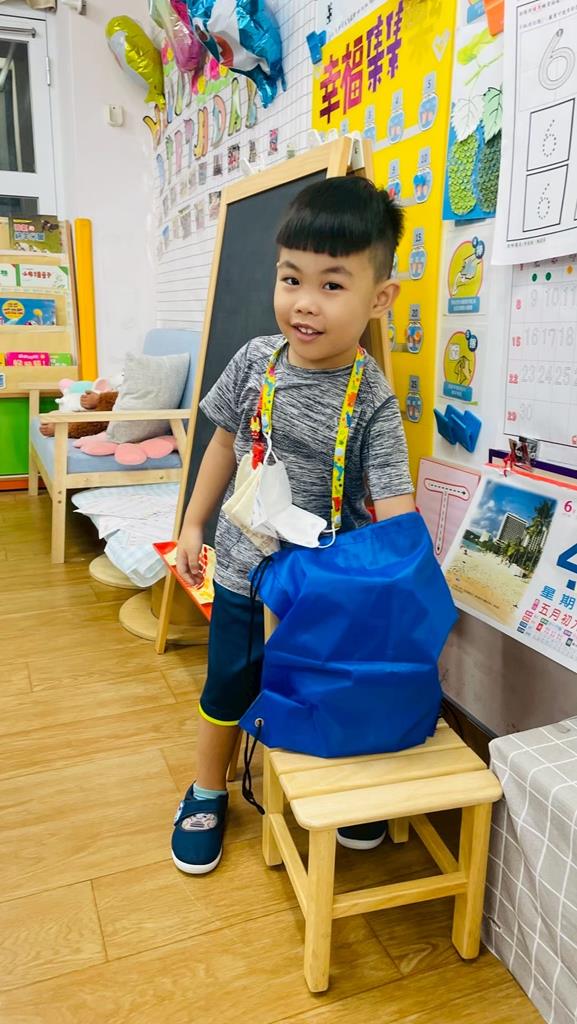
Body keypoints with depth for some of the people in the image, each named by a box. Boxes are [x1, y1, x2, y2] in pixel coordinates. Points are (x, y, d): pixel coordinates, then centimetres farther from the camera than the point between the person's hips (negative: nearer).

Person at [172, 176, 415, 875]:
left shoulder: (372, 401, -17)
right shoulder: (256, 361, -8)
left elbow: (393, 509, -20)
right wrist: (193, 525, 7)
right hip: (244, 570, 3)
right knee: (227, 689, 18)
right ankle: (208, 793, 44)